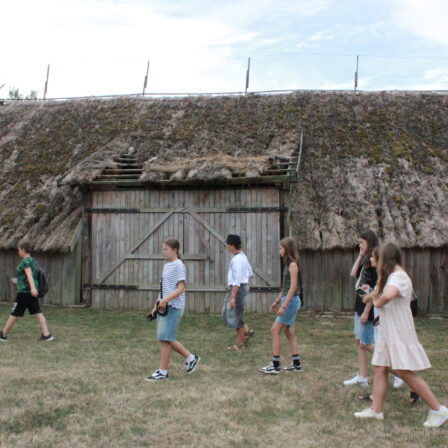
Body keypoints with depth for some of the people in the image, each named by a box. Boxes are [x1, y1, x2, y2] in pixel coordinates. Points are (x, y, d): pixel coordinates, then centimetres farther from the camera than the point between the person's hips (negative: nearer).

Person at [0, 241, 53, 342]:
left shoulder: (25, 261, -12)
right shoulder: (33, 261, 14)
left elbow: (29, 274, -27)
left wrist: (32, 287, -40)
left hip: (24, 292, -8)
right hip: (32, 292, 8)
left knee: (14, 314, 3)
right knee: (37, 313, 3)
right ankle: (46, 335, -6)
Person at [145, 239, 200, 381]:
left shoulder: (178, 266, -11)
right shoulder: (166, 265, 15)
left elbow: (180, 288, -18)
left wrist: (165, 300, -25)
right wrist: (157, 304, 15)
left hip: (173, 307, -9)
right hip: (164, 306, 9)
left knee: (165, 338, -6)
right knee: (167, 338, 11)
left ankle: (162, 372, 3)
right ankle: (190, 358, 25)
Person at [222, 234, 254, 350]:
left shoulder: (237, 259, -22)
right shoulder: (242, 256, 9)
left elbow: (237, 280, -25)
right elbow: (250, 273, 19)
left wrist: (232, 297, -24)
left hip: (238, 289, -10)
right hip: (242, 286, 10)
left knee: (235, 315, 2)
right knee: (228, 313, 17)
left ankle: (240, 343, 13)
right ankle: (246, 331, 23)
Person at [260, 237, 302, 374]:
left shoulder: (293, 265, -15)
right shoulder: (289, 264, 12)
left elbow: (293, 287, -20)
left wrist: (284, 306, -22)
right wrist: (277, 301, 21)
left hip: (291, 301, -10)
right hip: (288, 301, 10)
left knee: (275, 330, -9)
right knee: (289, 332, 12)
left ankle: (275, 365, -6)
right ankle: (296, 364, 18)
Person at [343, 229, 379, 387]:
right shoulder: (367, 260, 10)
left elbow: (375, 289, -21)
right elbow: (353, 274, 12)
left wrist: (366, 311, -21)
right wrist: (360, 256, 6)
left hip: (368, 307, -10)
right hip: (360, 306, 10)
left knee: (365, 344, -4)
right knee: (359, 341, 13)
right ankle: (362, 377, 20)